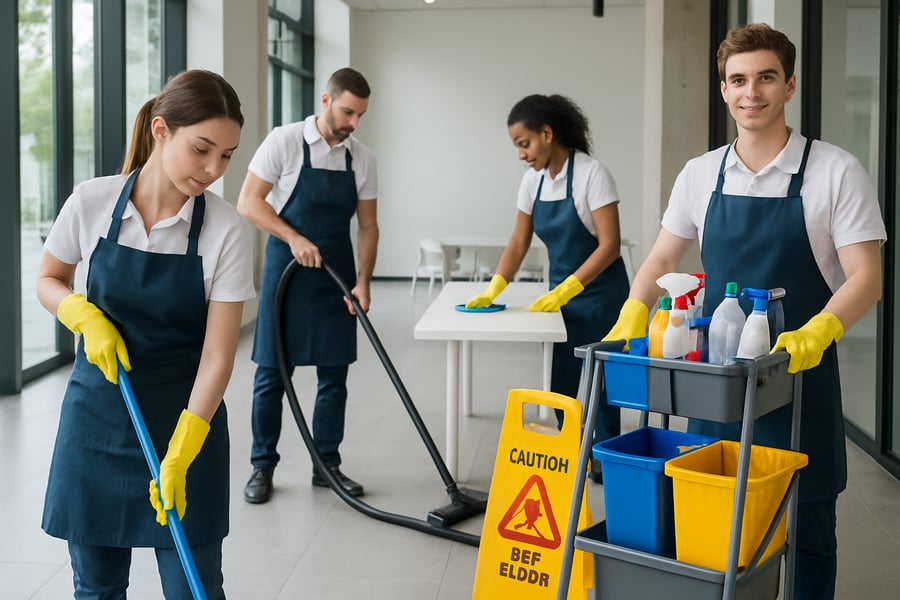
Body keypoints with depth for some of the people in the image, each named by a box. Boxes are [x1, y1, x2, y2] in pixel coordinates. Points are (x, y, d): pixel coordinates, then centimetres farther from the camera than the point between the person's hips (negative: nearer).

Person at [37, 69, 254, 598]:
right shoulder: (92, 203, -10)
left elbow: (218, 355, -15)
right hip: (97, 412, 2)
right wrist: (85, 317, -14)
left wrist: (180, 456, -22)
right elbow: (49, 281, 8)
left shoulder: (227, 230, -15)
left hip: (187, 419, -1)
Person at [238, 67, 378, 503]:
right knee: (271, 373, 3)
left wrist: (363, 281, -6)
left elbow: (367, 226, 6)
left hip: (336, 277, 4)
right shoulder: (285, 141, -9)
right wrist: (294, 238, -22)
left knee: (334, 375, 7)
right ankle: (262, 466, 15)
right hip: (286, 271, -4)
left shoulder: (362, 158, 3)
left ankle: (327, 465, 19)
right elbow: (248, 202, -11)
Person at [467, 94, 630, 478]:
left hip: (599, 294, -6)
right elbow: (519, 243, 5)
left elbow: (609, 245, -21)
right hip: (561, 294, 6)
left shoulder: (591, 174, -18)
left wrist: (564, 291, -27)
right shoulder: (533, 180, 1)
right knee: (560, 385, 7)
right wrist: (493, 289, -8)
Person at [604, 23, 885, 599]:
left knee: (805, 528, 7)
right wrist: (634, 311, -8)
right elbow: (662, 258, 11)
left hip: (801, 373, -3)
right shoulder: (700, 174, 4)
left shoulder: (836, 172, -7)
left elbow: (866, 276, -11)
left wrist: (816, 332, -29)